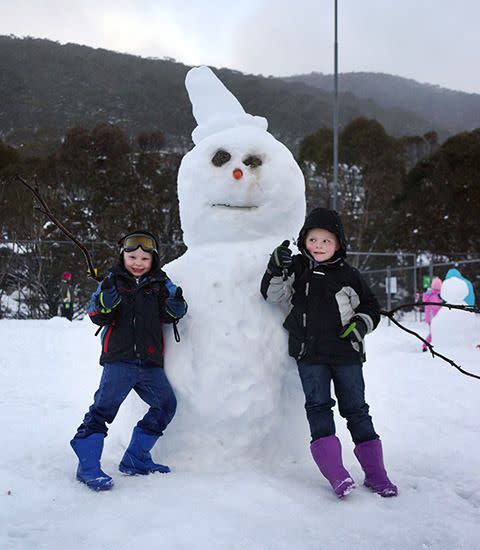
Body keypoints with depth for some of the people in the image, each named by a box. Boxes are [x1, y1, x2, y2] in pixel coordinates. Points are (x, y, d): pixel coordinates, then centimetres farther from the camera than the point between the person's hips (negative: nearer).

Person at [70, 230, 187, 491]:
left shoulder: (160, 283, 10)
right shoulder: (113, 280, 3)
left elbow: (169, 315, 5)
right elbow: (97, 316, -3)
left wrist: (176, 303, -17)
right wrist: (106, 296, -23)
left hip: (150, 362, 4)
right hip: (119, 359, -4)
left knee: (166, 404, 5)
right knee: (103, 407, -14)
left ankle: (135, 459, 17)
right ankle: (88, 465, -6)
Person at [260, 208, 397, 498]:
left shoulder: (349, 275, 3)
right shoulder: (297, 268, 5)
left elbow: (371, 307, 12)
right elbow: (272, 294, -2)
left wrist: (361, 324, -8)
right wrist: (277, 268, -18)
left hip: (346, 353, 0)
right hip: (310, 354, 1)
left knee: (356, 409, 5)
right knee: (318, 407, -7)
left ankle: (375, 471, 13)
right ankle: (335, 472, -6)